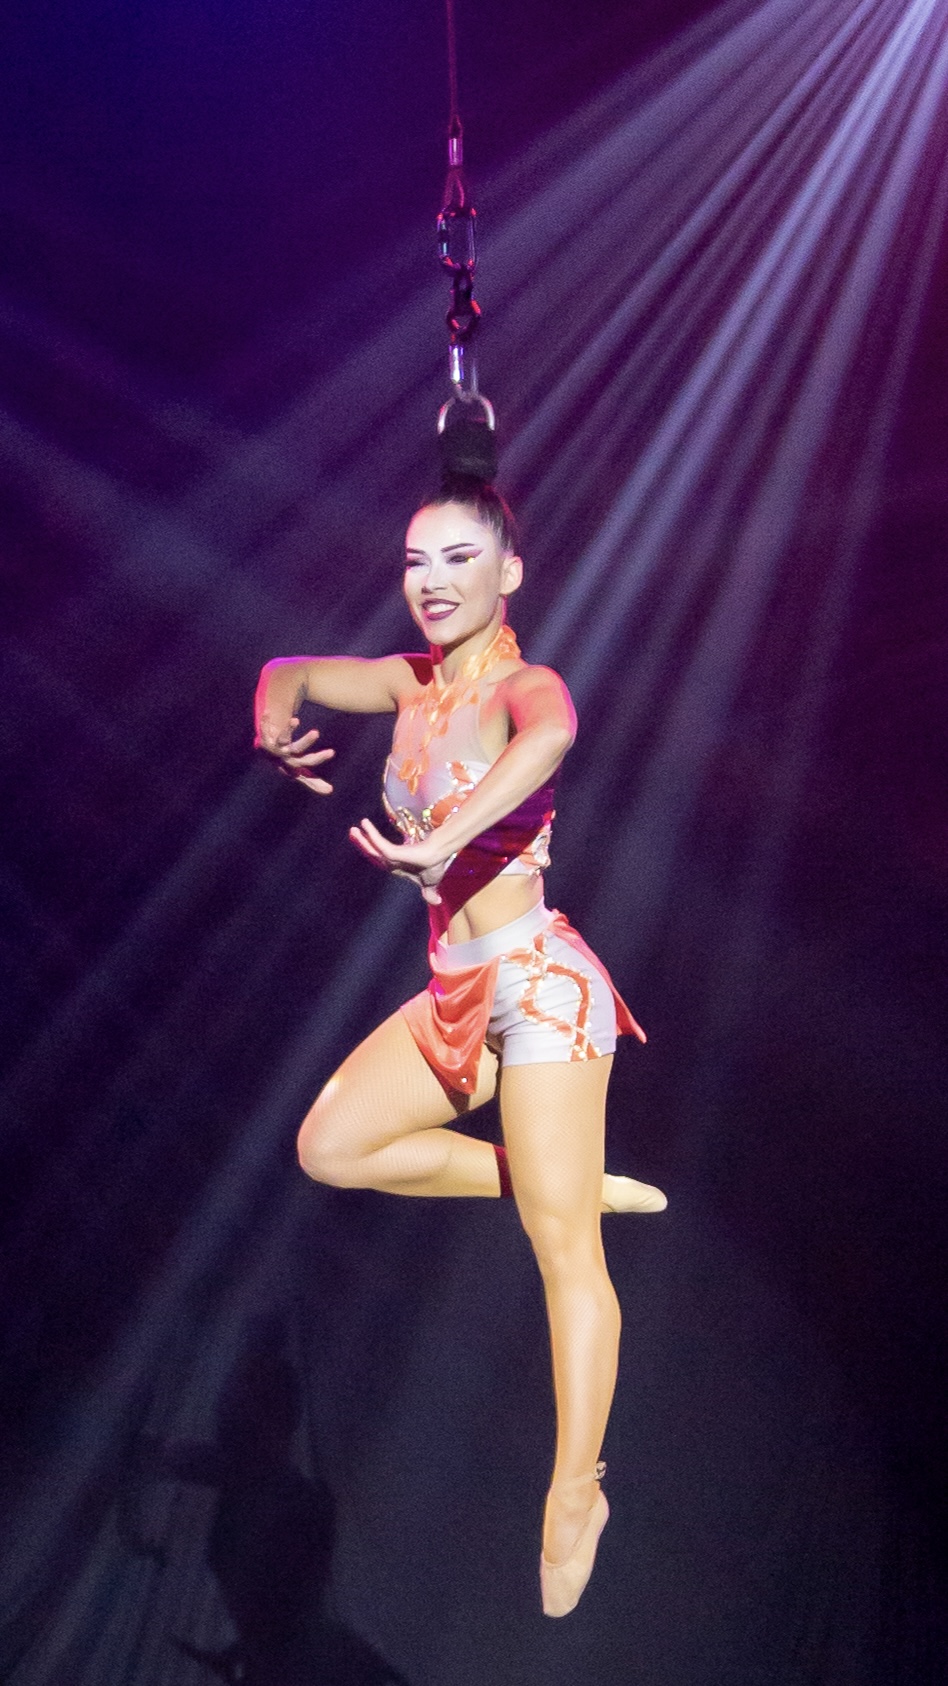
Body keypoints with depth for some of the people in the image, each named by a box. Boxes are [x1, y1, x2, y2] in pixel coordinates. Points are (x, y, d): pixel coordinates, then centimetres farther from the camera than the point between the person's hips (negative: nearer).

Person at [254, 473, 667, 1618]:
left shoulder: (525, 687, -11)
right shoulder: (413, 685, 10)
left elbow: (550, 736, -35)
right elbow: (292, 673, 13)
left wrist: (440, 842, -51)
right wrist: (277, 715, -12)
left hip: (538, 984, -8)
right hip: (456, 994, 8)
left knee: (563, 1251, -5)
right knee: (330, 1148, 9)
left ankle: (574, 1497, 9)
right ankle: (576, 1186, 13)